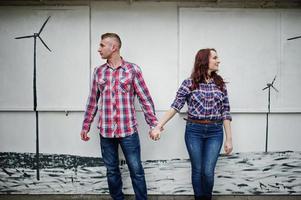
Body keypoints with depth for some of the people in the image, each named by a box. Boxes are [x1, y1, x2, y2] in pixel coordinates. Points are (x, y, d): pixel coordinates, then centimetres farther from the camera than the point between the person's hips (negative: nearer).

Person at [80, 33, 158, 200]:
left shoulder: (133, 69, -4)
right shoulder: (99, 71, 7)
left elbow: (145, 98, -4)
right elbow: (93, 101, 13)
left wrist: (154, 124, -7)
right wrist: (86, 125, 13)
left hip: (128, 130, -3)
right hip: (106, 131, 4)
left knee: (136, 170, 5)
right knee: (112, 170, 14)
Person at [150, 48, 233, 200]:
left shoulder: (220, 84, 5)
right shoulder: (189, 83, -3)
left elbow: (225, 113, 5)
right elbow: (175, 107, -5)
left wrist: (229, 139, 3)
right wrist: (158, 127, -13)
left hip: (215, 132, 2)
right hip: (194, 131, -1)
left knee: (208, 171, 0)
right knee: (197, 170, 9)